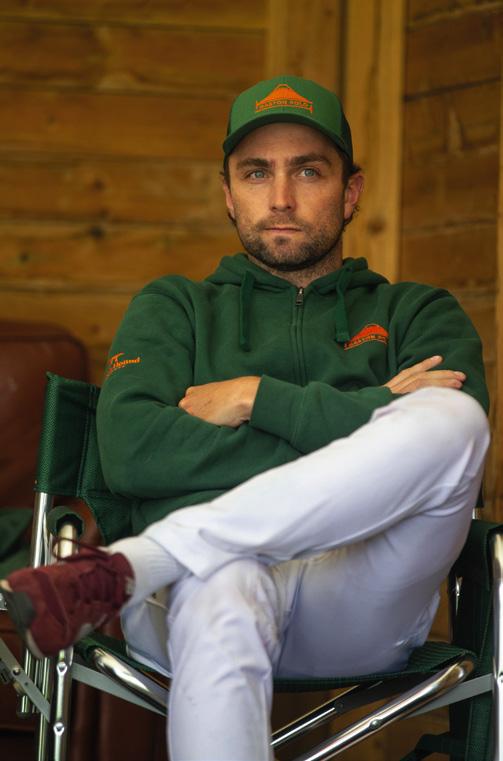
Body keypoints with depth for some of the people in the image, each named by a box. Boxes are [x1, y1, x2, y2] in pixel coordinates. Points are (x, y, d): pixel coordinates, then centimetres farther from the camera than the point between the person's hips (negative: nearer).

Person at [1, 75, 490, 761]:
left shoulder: (416, 314, 24)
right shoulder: (173, 308, 24)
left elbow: (454, 434, 0)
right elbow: (129, 453, 2)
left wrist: (261, 398, -1)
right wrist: (364, 430, -1)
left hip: (364, 598, 1)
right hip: (203, 571, -1)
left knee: (451, 416, -30)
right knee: (221, 596, -41)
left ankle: (119, 571, -32)